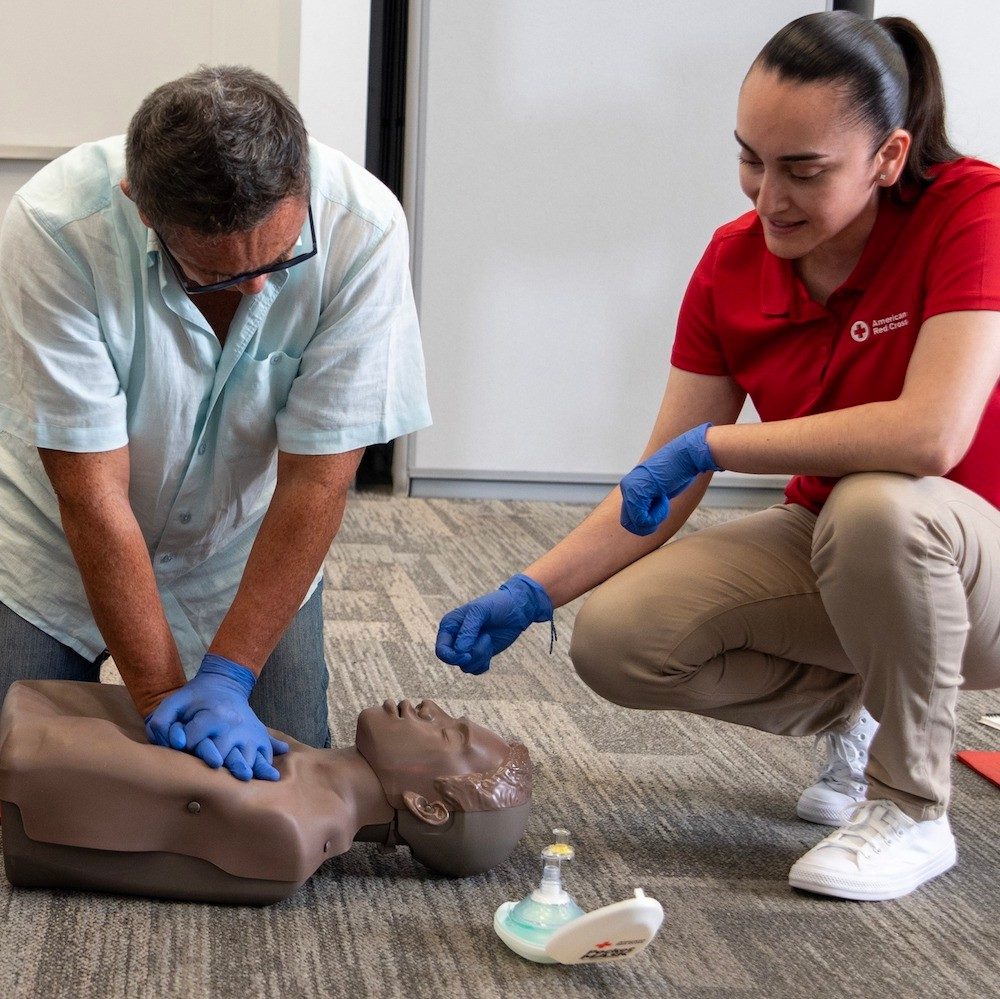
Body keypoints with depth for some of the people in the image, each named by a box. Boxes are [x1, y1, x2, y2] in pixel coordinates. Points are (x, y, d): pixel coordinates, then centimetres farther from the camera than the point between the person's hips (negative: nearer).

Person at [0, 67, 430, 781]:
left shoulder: (363, 230, -28)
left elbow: (317, 481, -22)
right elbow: (92, 493, -28)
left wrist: (225, 677, -25)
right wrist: (163, 694, -27)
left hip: (246, 550, 1)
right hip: (61, 544, -1)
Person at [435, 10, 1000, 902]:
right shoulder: (733, 265, -8)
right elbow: (659, 492, -4)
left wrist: (709, 444, -28)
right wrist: (527, 596, -16)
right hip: (826, 549, 5)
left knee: (878, 506, -39)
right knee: (614, 640, -17)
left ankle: (912, 810, -15)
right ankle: (853, 711, 10)